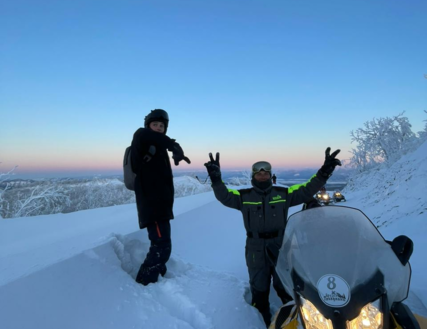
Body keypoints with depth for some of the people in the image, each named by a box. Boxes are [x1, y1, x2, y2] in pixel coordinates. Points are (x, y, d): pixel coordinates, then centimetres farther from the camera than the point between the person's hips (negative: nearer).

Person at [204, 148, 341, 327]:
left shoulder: (284, 193, -1)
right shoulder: (244, 196, -3)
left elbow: (307, 190, -4)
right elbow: (224, 196, -15)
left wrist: (324, 172, -16)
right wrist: (216, 179, -32)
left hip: (280, 247, 0)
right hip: (256, 248, 0)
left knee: (285, 285, 15)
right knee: (259, 287, 15)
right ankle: (264, 318, 37)